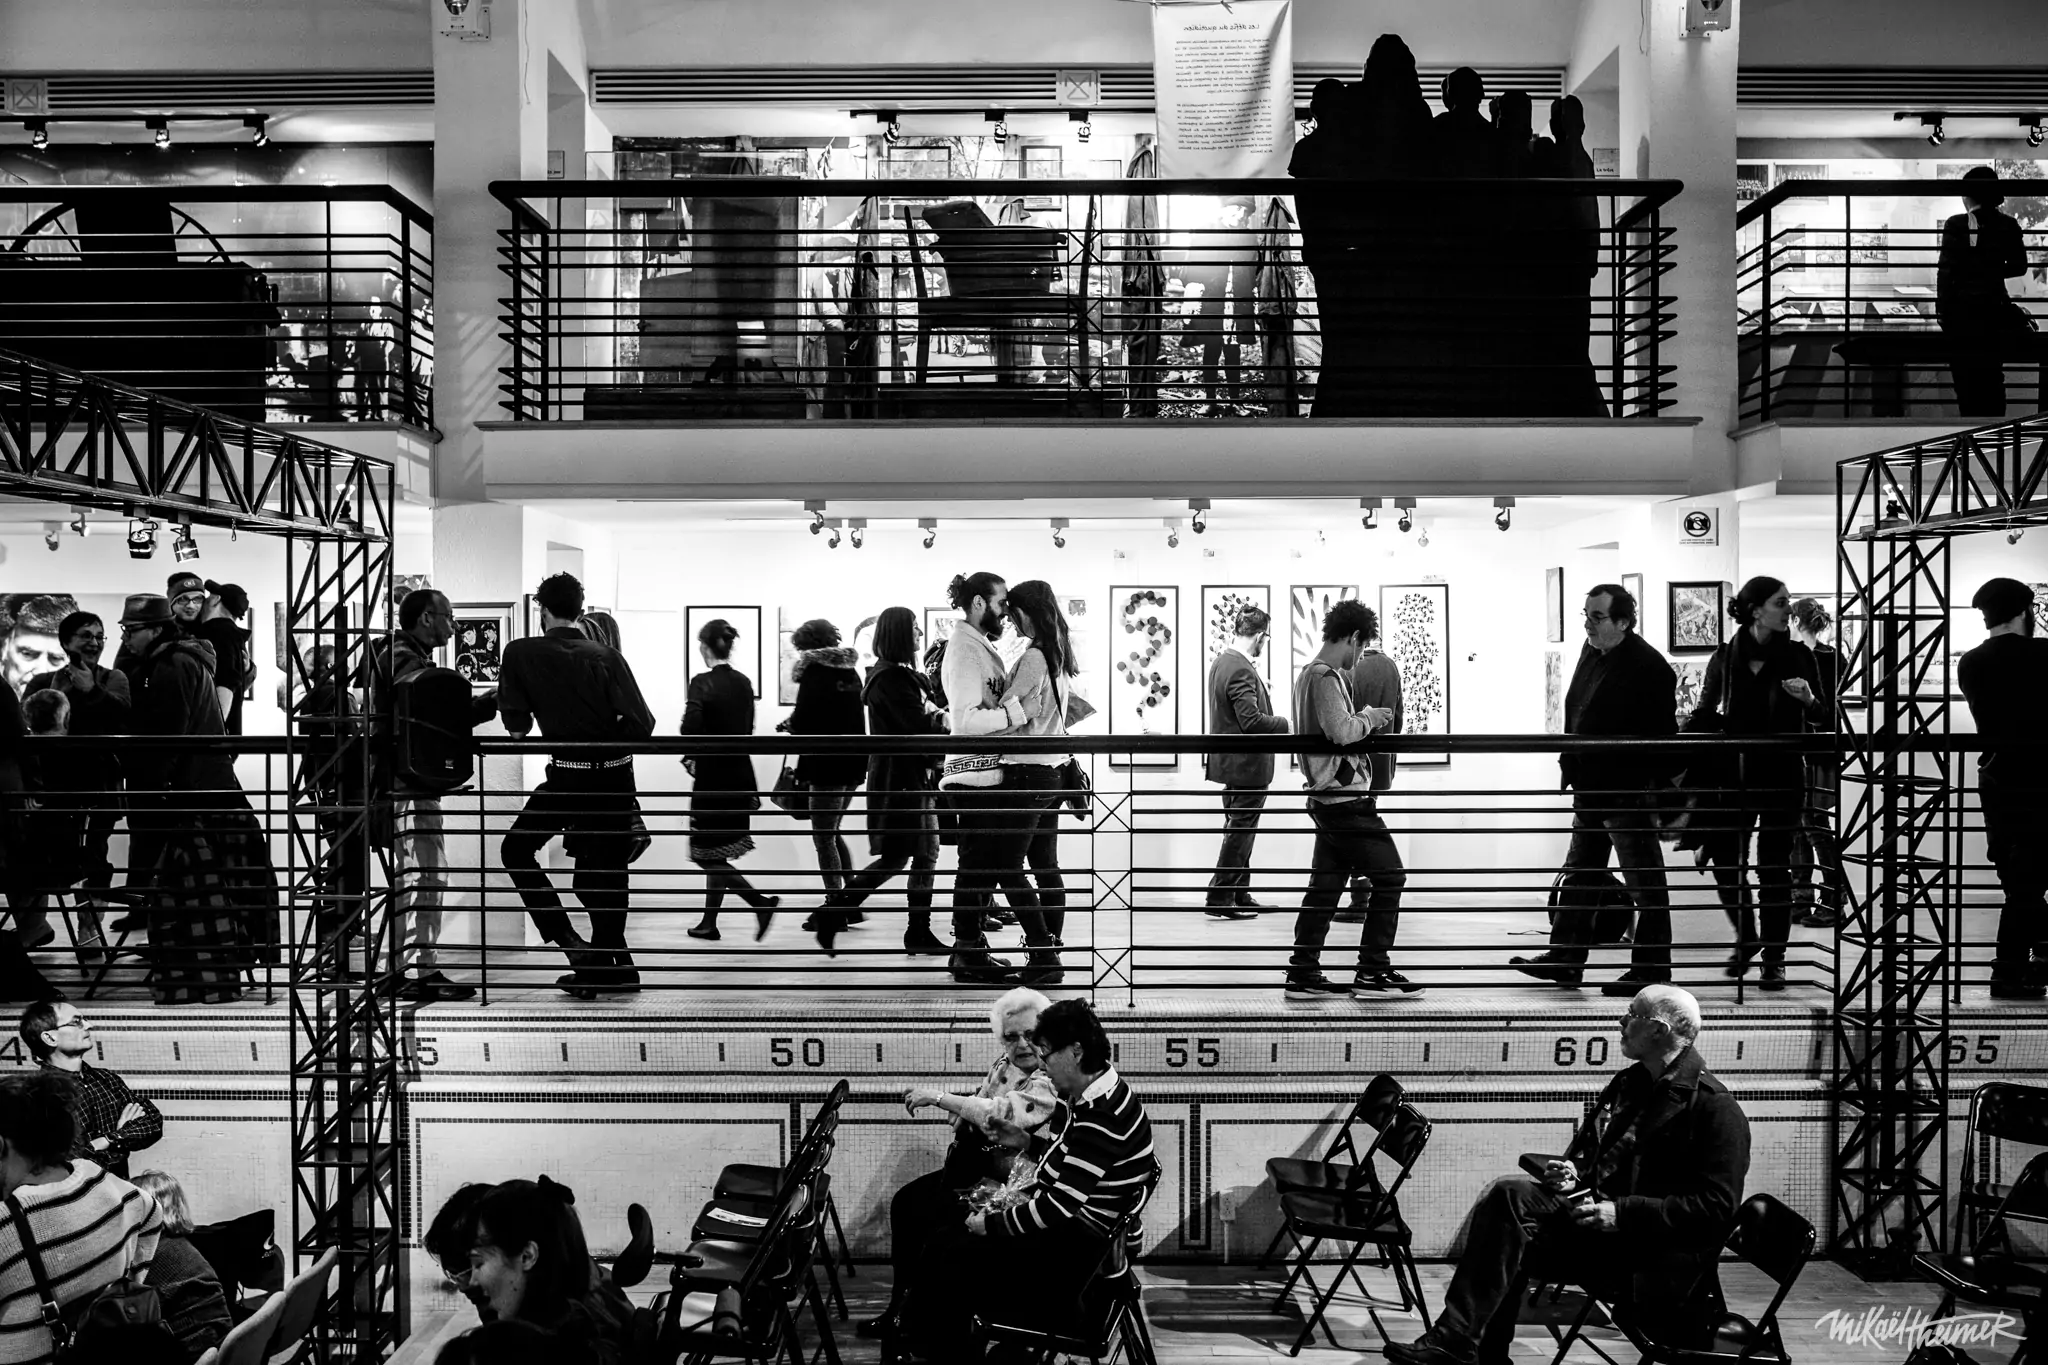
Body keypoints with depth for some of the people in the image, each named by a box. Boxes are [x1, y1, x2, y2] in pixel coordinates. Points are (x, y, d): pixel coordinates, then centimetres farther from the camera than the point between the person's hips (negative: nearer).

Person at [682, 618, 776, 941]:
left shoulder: (703, 682, -14)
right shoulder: (744, 683, 6)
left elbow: (691, 728, -26)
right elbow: (746, 729, 10)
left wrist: (690, 757, -8)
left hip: (712, 777, -7)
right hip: (740, 775, 7)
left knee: (708, 855, 3)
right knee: (717, 852, 16)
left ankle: (761, 903, -6)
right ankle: (709, 922, 23)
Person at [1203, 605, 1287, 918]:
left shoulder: (1221, 662, 9)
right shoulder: (1241, 670, -22)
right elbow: (1252, 721, -26)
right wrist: (1287, 723, -14)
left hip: (1230, 762, 10)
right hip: (1247, 764, -10)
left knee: (1238, 830, 17)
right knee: (1240, 831, -2)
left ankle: (1239, 896, 25)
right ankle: (1219, 899, 3)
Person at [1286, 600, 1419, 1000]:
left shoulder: (1309, 674, 17)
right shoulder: (1327, 676, -15)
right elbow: (1342, 731, -26)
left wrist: (1364, 717, 13)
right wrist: (1370, 717, -9)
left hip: (1328, 798, 10)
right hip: (1347, 798, -10)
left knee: (1325, 885, 10)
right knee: (1389, 876, -1)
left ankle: (1303, 974, 12)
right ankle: (1373, 973, 3)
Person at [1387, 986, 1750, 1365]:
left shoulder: (1717, 1108, -9)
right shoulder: (1628, 1084, 16)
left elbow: (1716, 1207, -15)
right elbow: (1586, 1151, 27)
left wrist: (1623, 1213, -21)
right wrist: (1570, 1172, 3)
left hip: (1653, 1258, -8)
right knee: (1510, 1193, -20)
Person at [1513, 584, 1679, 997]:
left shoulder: (1648, 667, -16)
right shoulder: (1591, 653, 9)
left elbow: (1660, 737, -18)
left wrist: (1656, 788, -19)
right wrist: (1571, 762, 13)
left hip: (1629, 793, -9)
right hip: (1590, 789, 9)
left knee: (1645, 884, 3)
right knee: (1578, 875, 16)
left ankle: (1651, 970, 12)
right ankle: (1564, 958, 27)